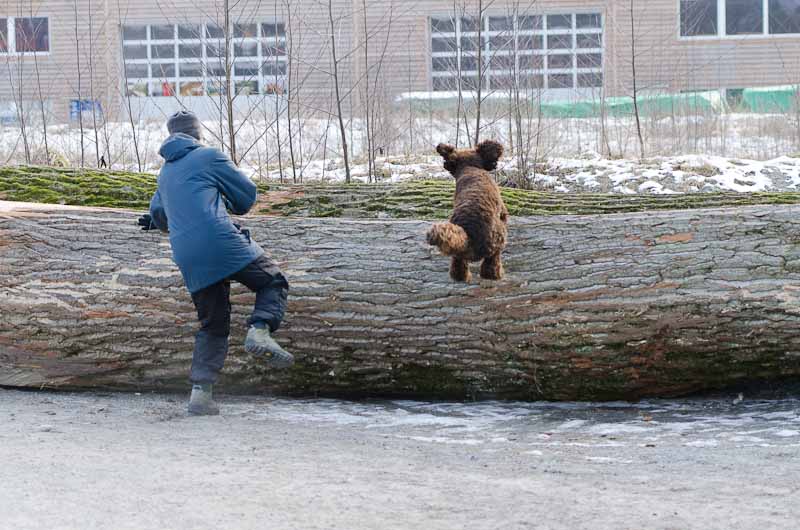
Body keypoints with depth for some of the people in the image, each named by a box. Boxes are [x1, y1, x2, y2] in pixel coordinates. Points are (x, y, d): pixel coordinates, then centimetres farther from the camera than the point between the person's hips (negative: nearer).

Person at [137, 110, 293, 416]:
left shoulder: (165, 173, 25)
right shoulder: (209, 156, 5)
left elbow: (159, 217, 41)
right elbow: (247, 196, 9)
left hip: (188, 260, 6)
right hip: (221, 243, -6)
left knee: (213, 324, 15)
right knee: (273, 282, 10)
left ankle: (200, 391, 2)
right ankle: (260, 330, -17)